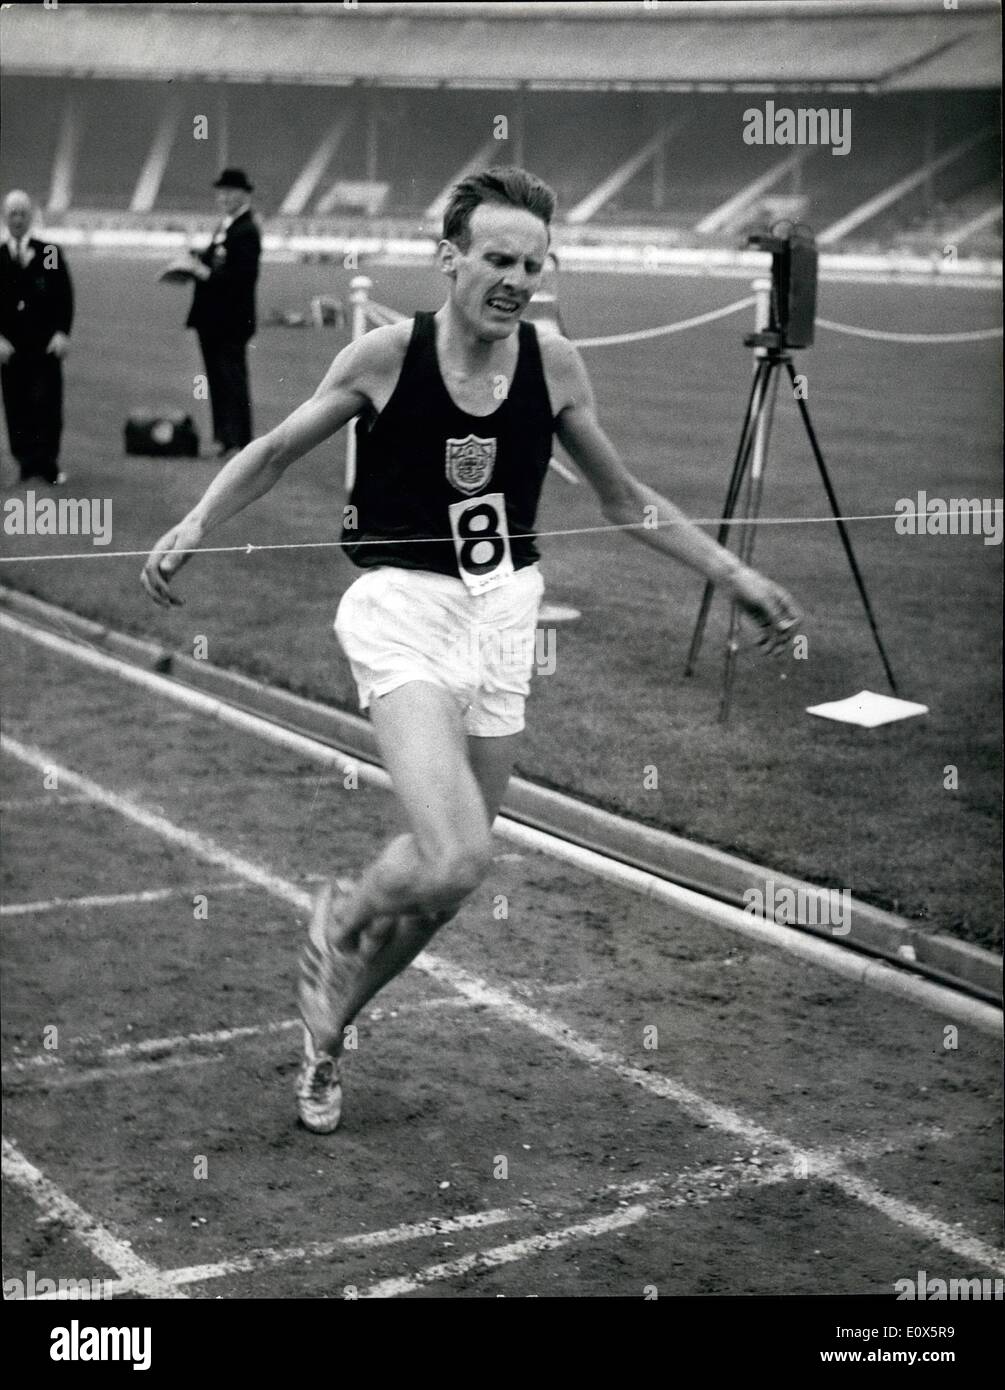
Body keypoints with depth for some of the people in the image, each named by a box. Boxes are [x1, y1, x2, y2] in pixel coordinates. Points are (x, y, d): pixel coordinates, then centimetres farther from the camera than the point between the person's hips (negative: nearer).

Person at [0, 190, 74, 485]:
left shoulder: (50, 254, 4)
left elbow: (64, 296, 4)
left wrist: (62, 333, -7)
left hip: (46, 344, -1)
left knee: (47, 403, -7)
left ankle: (47, 463, 0)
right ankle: (26, 462, 11)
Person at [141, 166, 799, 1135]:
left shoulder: (553, 365, 0)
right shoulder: (385, 355, -9)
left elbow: (624, 499, 13)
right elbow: (275, 452, 5)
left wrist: (733, 575, 9)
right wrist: (194, 526, -10)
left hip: (502, 611, 5)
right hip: (402, 608, -4)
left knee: (447, 865, 11)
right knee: (454, 861, -22)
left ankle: (327, 1025, 37)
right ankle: (338, 927, 13)